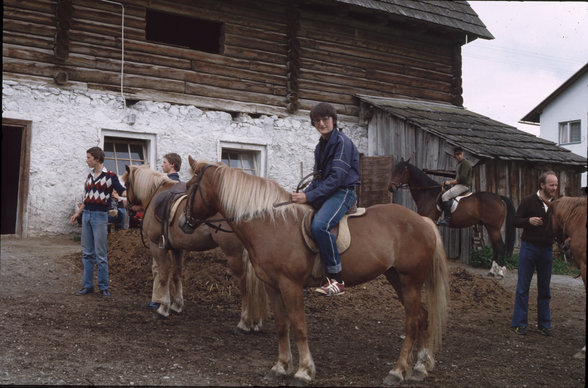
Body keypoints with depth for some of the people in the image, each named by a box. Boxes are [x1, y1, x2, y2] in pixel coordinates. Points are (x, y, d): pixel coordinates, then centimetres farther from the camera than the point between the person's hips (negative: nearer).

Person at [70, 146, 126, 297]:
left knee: (100, 253, -4)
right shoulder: (89, 176, 14)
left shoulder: (110, 175, -5)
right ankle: (88, 285, 15)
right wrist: (78, 213, 21)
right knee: (87, 253, 8)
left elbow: (122, 191, -9)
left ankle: (103, 287, 4)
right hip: (87, 214, 6)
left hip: (100, 215, -6)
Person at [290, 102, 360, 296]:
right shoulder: (320, 146, 16)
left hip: (343, 192, -10)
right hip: (324, 192, 10)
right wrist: (303, 195, 1)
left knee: (320, 224, -33)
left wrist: (309, 196, -23)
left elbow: (336, 178, -19)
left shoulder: (342, 142, -11)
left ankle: (336, 279, -27)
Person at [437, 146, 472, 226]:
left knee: (445, 196, -25)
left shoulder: (465, 163, -11)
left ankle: (448, 218, -30)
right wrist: (449, 182, 14)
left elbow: (462, 178, -20)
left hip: (464, 186, -11)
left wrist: (450, 182, -14)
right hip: (459, 185, 11)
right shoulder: (459, 164, 21)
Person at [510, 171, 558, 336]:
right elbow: (515, 221, -5)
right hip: (529, 247, -4)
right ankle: (519, 323, 5)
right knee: (523, 287, 0)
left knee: (544, 290, 10)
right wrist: (529, 220, -23)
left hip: (547, 249, 4)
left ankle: (544, 324, 18)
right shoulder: (528, 201, -4)